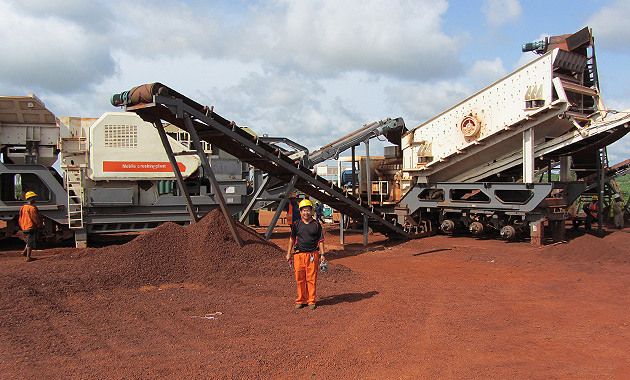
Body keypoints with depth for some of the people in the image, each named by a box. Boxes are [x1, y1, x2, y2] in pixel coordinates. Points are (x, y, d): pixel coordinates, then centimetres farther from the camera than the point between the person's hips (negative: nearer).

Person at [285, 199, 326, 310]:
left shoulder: (316, 224, 5)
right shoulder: (296, 224, 7)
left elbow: (320, 240, 8)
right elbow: (292, 238, 16)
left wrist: (322, 254, 2)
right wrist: (289, 253, 13)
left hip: (313, 255, -1)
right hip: (299, 255, 1)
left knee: (311, 279, 0)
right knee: (300, 279, 4)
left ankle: (311, 301, 11)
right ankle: (300, 300, 16)